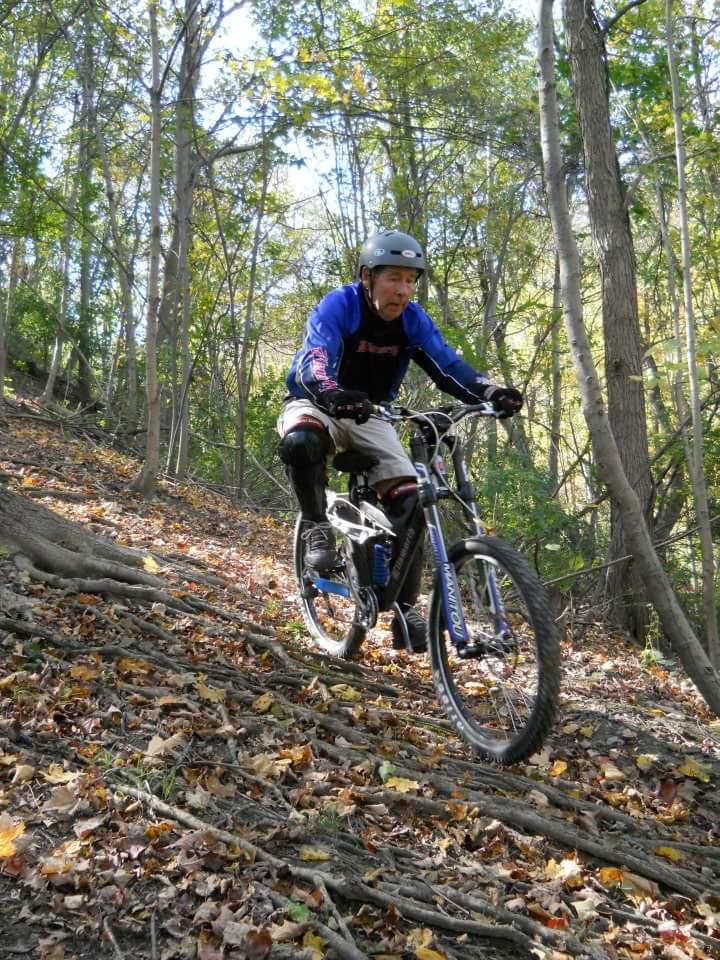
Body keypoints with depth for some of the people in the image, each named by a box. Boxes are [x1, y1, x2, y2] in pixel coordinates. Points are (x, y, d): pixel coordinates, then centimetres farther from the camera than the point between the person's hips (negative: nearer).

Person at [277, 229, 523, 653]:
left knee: (409, 500, -15)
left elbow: (448, 365, -20)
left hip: (370, 417, 4)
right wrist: (333, 394, -61)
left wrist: (491, 391, -40)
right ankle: (319, 529, -17)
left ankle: (405, 608, -6)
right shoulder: (337, 307, -22)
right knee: (302, 442, -41)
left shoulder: (413, 320, -9)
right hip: (316, 405, -3)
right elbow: (314, 362, -38)